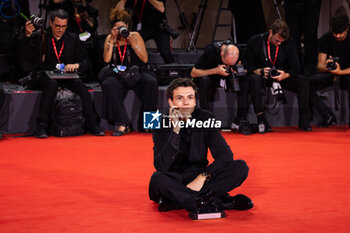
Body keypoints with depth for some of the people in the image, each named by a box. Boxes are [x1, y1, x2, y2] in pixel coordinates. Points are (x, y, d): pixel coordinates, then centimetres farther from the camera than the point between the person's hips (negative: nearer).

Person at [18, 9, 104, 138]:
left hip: (66, 76, 3)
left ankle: (92, 124, -25)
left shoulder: (73, 39, 14)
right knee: (51, 83, -37)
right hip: (43, 76, -3)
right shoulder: (38, 37, 5)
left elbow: (85, 62, 12)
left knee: (80, 84, -29)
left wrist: (76, 65, -12)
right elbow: (24, 57, -8)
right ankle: (41, 126, -35)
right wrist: (27, 35, -19)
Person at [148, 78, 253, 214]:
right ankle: (216, 202, -33)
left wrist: (203, 176, -22)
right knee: (157, 179, -37)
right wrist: (175, 131, -30)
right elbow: (161, 167, -24)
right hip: (173, 182, -3)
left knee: (240, 167, -18)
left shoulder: (205, 119, -3)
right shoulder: (162, 125, -11)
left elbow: (225, 156, -8)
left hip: (199, 180, 3)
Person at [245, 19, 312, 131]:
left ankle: (303, 121, -18)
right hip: (262, 76, -3)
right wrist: (261, 71, -27)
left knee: (303, 81, -22)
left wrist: (285, 75, -25)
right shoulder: (255, 41, -8)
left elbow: (295, 67, -3)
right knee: (254, 80, -38)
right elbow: (249, 66, -6)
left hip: (282, 76, 3)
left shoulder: (289, 43, -2)